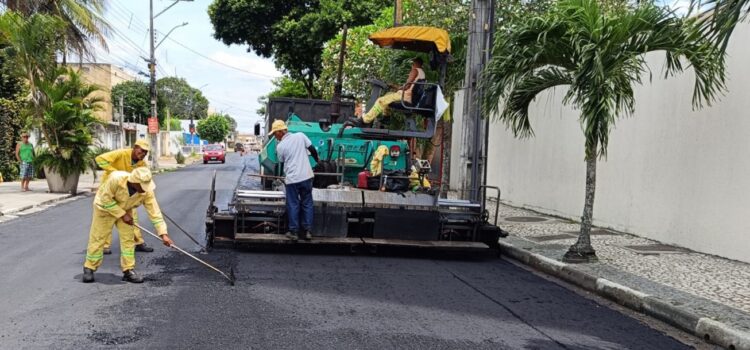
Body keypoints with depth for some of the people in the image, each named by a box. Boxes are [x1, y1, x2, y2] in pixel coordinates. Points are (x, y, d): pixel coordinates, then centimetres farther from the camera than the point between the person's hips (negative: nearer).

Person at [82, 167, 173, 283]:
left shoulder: (147, 191, -28)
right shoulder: (116, 179, -38)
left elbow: (154, 212, -24)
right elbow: (106, 199, -27)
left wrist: (163, 234, -28)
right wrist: (122, 215, -26)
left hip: (126, 210, 3)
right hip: (105, 208, -3)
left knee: (128, 239, -2)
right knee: (98, 238, 1)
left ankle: (128, 270, 8)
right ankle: (89, 268, 17)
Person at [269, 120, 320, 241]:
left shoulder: (280, 146, -3)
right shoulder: (300, 136, 0)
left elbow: (281, 162, 9)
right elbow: (312, 149, 4)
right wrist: (317, 159, 23)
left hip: (292, 179, -2)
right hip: (307, 176, 2)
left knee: (293, 205, 9)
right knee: (307, 204, 12)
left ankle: (294, 232, 14)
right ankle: (308, 231, 14)